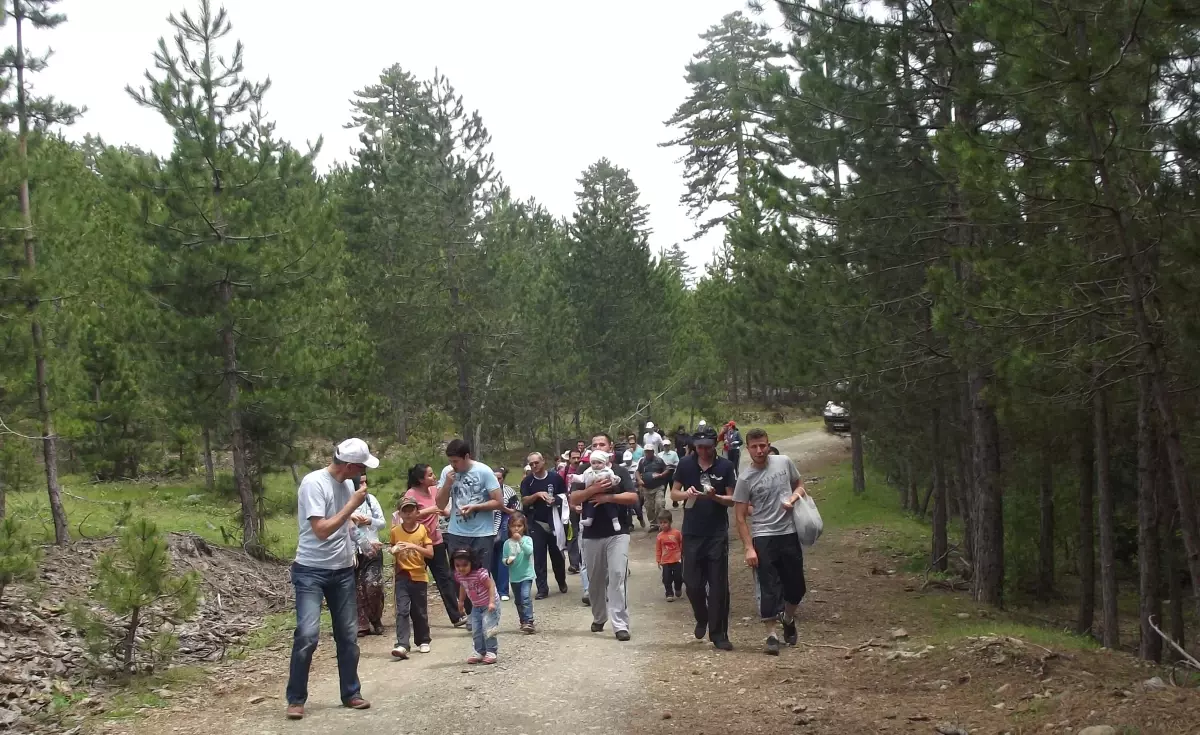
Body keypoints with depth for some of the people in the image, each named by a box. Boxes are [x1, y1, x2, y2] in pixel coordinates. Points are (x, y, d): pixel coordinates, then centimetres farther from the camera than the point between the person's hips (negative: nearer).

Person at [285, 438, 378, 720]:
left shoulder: (347, 484, 3)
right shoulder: (314, 483, -19)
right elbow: (322, 529, -23)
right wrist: (353, 504, -19)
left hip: (343, 570, 7)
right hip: (311, 571, -7)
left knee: (348, 635, 9)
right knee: (307, 634, -14)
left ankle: (351, 694, 22)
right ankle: (296, 700, -1)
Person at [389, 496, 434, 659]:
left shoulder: (423, 530, -3)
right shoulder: (395, 531, 1)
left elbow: (430, 554, -8)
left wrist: (414, 546, -21)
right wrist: (394, 551, -8)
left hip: (420, 576, 0)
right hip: (402, 576, 0)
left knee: (420, 612, 9)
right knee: (402, 611, -11)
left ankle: (423, 641, 26)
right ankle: (402, 645, -18)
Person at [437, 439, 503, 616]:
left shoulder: (484, 471, -11)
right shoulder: (447, 472, -1)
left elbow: (499, 502, -10)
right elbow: (440, 504, 1)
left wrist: (474, 507, -18)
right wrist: (447, 483, -13)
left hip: (482, 534, -4)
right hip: (456, 534, 4)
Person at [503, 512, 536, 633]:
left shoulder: (527, 539, -6)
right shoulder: (507, 543, 1)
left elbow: (529, 551, -22)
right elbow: (504, 558, 5)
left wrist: (520, 541, -30)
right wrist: (507, 561, -18)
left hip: (526, 574, -4)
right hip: (514, 576, 4)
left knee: (526, 598, -19)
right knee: (518, 601, 14)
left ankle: (529, 622, -20)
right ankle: (523, 622, 27)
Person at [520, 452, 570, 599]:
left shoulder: (556, 477, -1)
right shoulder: (527, 481, 2)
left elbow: (565, 496, 4)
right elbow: (524, 501, -5)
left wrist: (556, 500, -16)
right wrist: (537, 495, -21)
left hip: (554, 522, 0)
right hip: (536, 523, 0)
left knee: (557, 554, 10)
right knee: (539, 556, -3)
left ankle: (562, 582, 29)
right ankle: (542, 588, -1)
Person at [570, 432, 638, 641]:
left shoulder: (620, 472, 4)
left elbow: (633, 497, -5)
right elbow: (574, 499, -3)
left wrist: (608, 497, -15)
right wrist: (593, 489, -19)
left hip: (618, 532, -3)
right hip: (592, 534, 3)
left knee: (617, 576, -13)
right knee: (595, 579, 12)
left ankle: (620, 624, -14)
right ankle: (598, 618, 30)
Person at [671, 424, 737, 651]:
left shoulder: (725, 466, -4)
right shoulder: (686, 464, 1)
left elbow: (732, 499, -2)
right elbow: (673, 494, 7)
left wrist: (713, 496, -22)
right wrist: (686, 494, -15)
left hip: (717, 534, -1)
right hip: (692, 533, 2)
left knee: (718, 585, -1)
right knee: (692, 583, 3)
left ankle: (718, 633, 7)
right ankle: (701, 619, 31)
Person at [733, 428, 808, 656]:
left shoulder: (784, 462, 1)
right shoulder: (745, 479, -7)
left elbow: (799, 485, 17)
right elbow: (741, 517, -5)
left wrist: (794, 497, -8)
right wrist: (749, 548, -12)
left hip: (789, 534, 3)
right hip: (763, 537, -3)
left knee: (795, 586, 12)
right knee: (769, 587, -6)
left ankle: (788, 619, 39)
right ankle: (771, 635, 1)